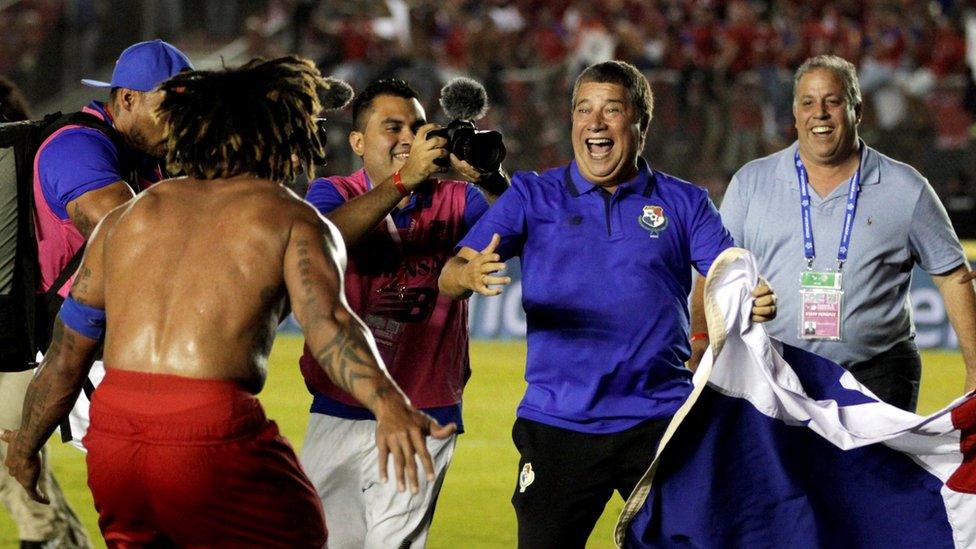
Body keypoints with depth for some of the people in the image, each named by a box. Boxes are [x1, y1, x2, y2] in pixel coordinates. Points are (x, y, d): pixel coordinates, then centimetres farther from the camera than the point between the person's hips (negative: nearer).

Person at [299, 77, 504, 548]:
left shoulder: (454, 200, 4)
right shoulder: (332, 193, 2)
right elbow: (326, 236, -22)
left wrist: (492, 179, -35)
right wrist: (406, 179, -35)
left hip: (424, 420, -1)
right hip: (339, 415, 1)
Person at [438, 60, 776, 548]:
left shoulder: (683, 202, 9)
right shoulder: (532, 196, 6)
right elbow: (450, 276, -3)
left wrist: (756, 302, -25)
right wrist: (470, 275, -28)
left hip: (661, 419, 0)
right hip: (556, 423, 0)